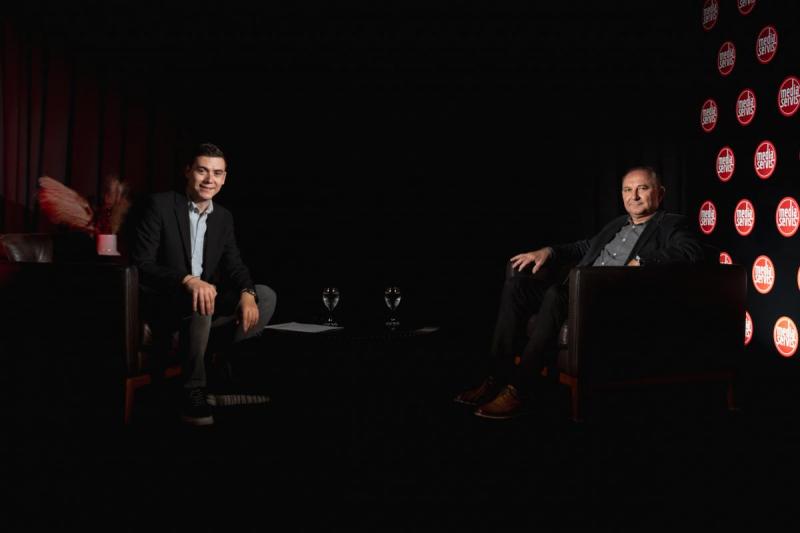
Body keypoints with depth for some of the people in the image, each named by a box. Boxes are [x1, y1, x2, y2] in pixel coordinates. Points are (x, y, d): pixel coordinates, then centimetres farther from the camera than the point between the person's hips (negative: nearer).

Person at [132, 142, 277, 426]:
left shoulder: (224, 217, 8)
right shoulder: (160, 205, -10)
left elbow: (234, 265, 3)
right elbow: (141, 264, -17)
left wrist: (247, 293, -21)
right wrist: (187, 281, -34)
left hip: (204, 297, 6)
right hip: (162, 303, -6)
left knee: (266, 295, -10)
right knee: (199, 302, -38)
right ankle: (194, 392, -23)